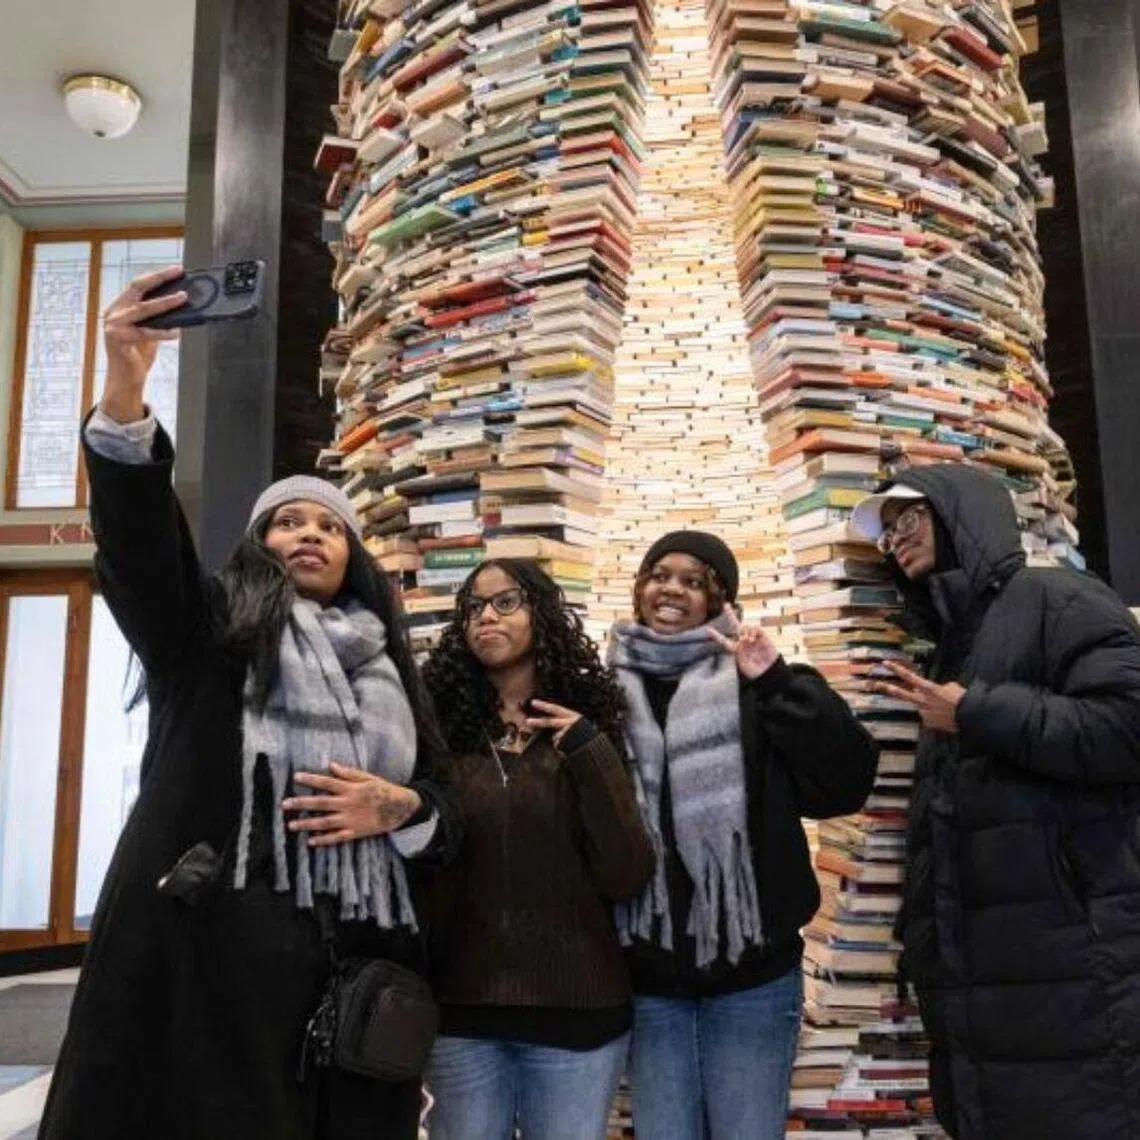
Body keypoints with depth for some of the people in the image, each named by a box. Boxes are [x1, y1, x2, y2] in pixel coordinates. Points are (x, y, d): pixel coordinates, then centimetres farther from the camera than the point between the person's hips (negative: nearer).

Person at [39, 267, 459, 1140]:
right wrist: (126, 389, -24)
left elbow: (448, 816, 19)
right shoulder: (209, 631, 11)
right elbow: (137, 533, -9)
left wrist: (402, 808, -4)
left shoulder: (389, 673, 21)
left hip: (356, 967, 4)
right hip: (211, 955, -3)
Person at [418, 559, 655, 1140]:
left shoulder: (588, 729, -1)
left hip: (577, 1006, 0)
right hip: (461, 1006, 1)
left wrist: (590, 753, -16)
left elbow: (628, 878, -8)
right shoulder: (441, 728, -1)